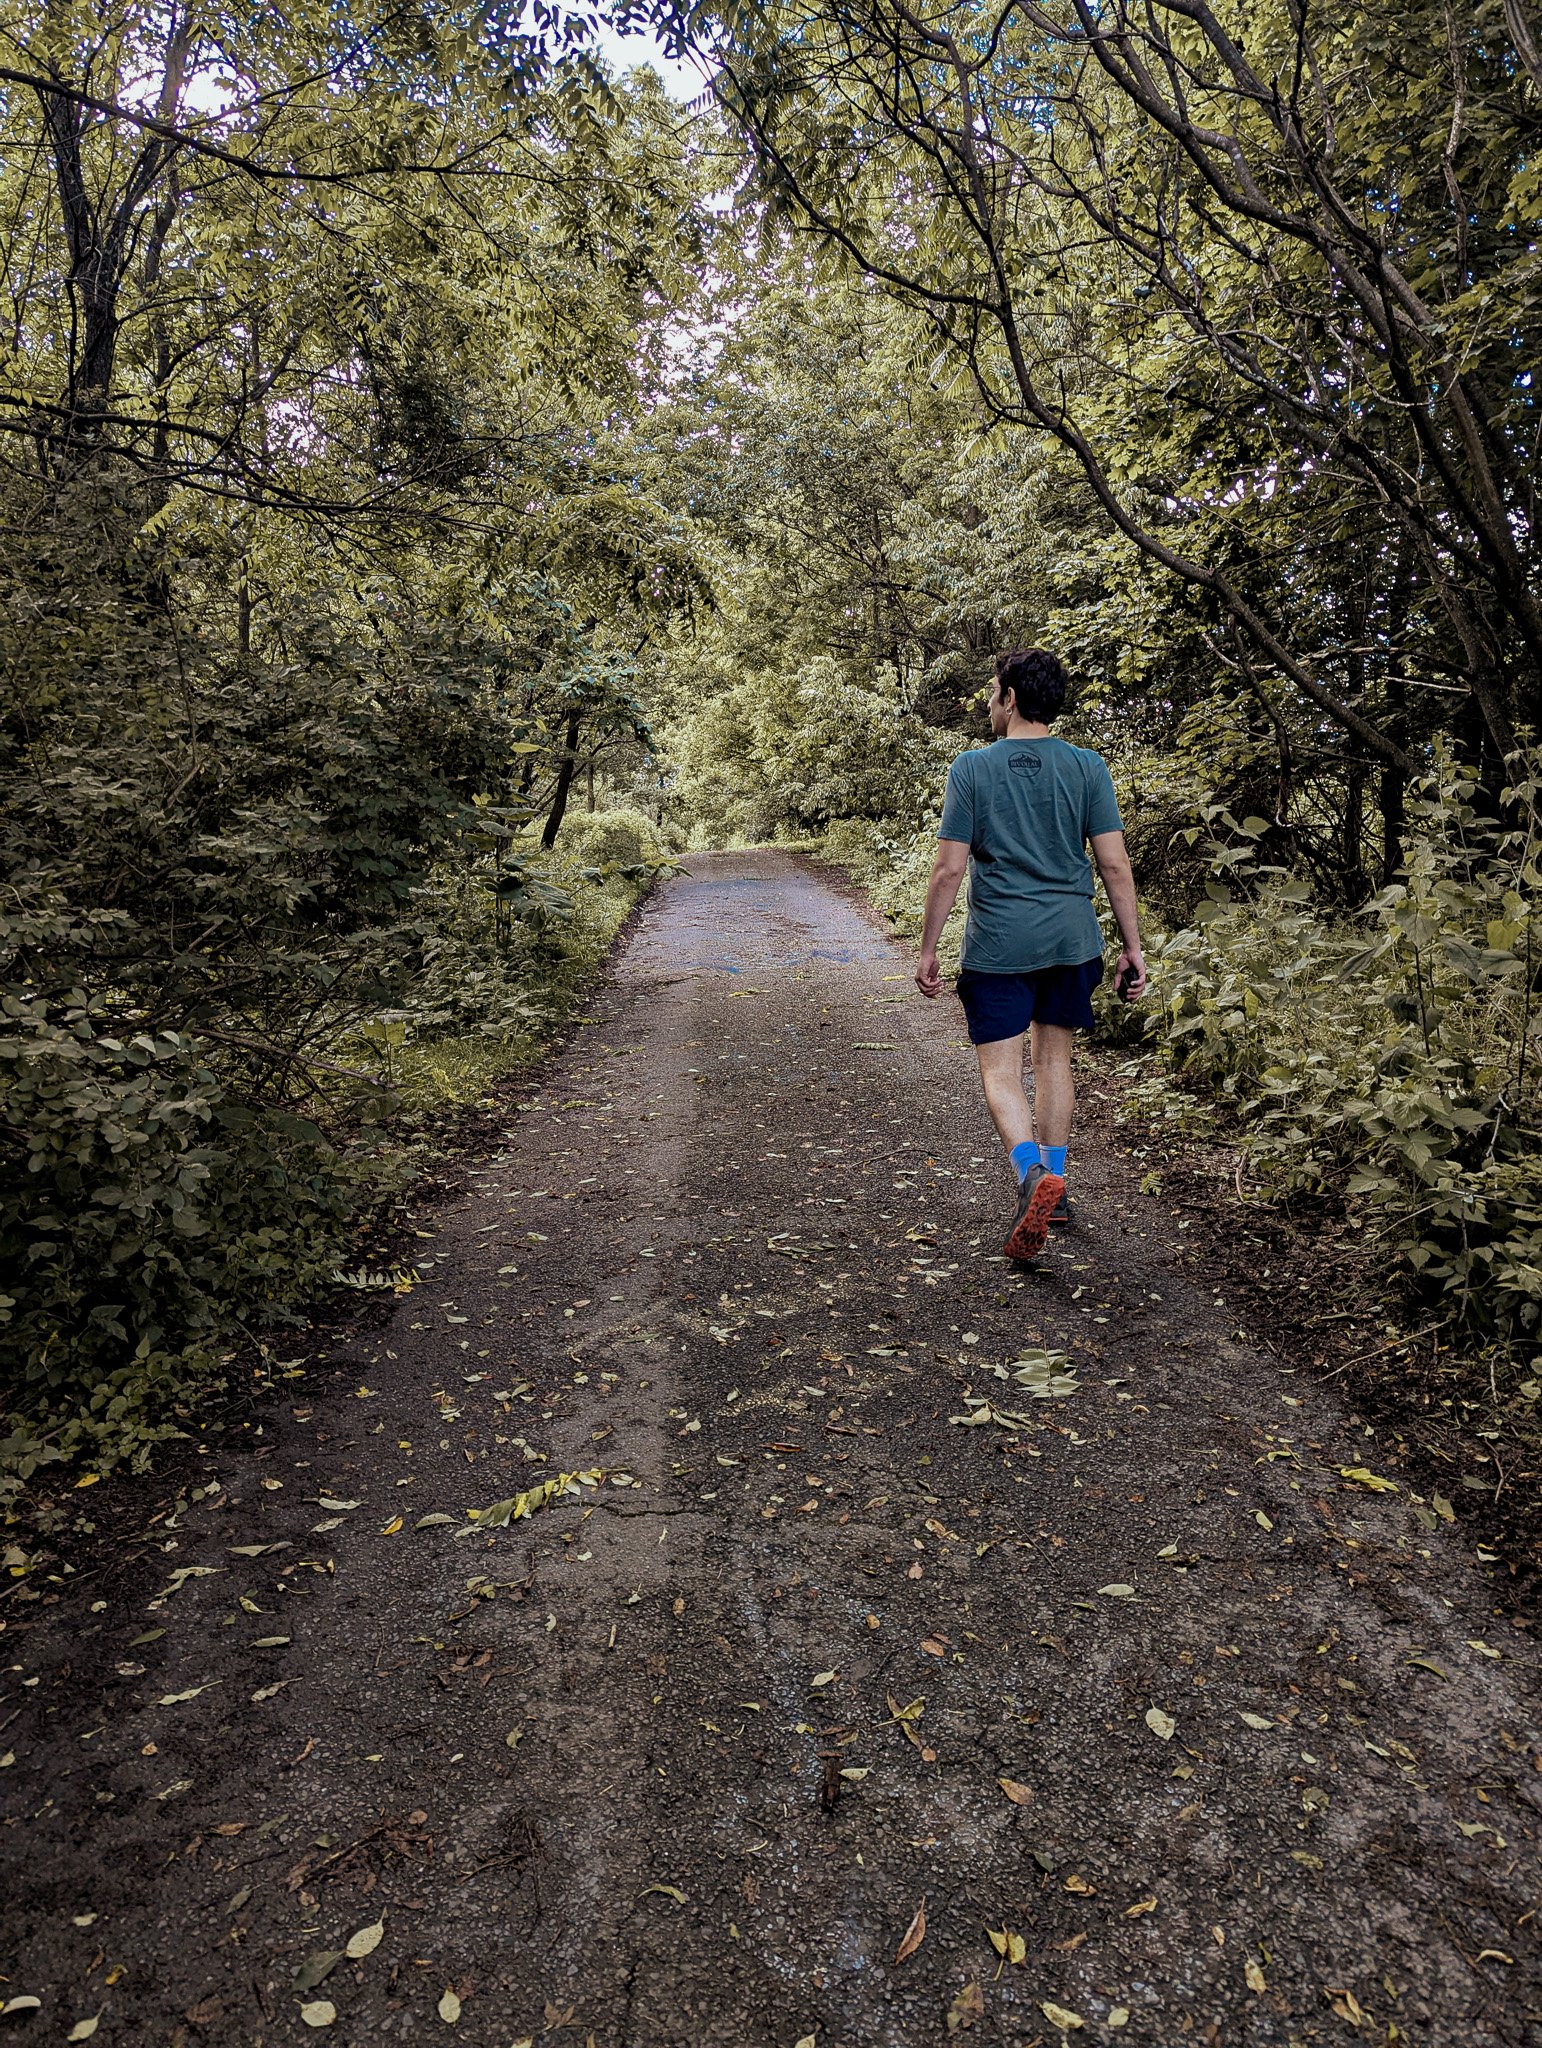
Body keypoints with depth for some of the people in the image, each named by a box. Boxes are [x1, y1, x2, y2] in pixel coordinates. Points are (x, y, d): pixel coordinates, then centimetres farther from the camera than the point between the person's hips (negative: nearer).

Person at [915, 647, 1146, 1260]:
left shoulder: (972, 767, -6)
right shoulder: (1088, 767, 1)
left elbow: (949, 869, -8)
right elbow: (1114, 864, -1)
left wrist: (927, 950, 1)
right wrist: (1132, 946, 6)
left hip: (998, 945, -3)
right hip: (1072, 941, 3)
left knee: (1000, 1070, 3)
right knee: (1053, 1058, 18)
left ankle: (1033, 1172, -22)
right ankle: (1052, 1183, 26)